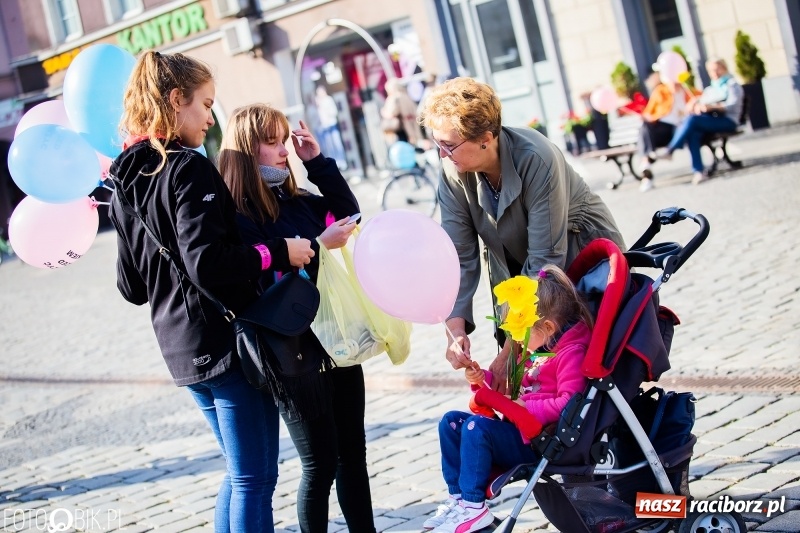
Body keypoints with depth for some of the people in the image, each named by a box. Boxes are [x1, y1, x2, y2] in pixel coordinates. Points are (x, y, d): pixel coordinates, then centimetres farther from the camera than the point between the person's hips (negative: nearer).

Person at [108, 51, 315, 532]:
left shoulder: (125, 182, 9)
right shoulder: (189, 170, -16)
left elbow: (131, 286, 13)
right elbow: (208, 263, -26)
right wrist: (278, 253, -15)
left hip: (182, 347, 9)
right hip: (228, 340, -9)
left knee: (242, 471, 21)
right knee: (255, 478, 1)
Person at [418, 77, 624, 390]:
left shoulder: (537, 160, -33)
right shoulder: (453, 172, -18)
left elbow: (545, 261, -32)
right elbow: (459, 257, -14)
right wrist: (455, 327, -29)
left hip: (586, 257, -4)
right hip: (519, 269, 5)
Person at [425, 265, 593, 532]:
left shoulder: (570, 353, -14)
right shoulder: (538, 350, 17)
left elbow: (569, 403, -26)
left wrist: (527, 408, -23)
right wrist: (483, 379, 9)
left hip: (534, 442, -11)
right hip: (518, 428, 11)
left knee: (476, 427, -27)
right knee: (451, 422, 5)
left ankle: (474, 506, -19)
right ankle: (457, 495, 5)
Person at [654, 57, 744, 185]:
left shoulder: (732, 85, 13)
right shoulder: (709, 90, 33)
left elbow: (733, 105, -6)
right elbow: (697, 103, 18)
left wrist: (713, 106, -21)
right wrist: (696, 104, -8)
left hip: (727, 121, -5)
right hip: (709, 120, 5)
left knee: (692, 119, -31)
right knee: (692, 133, -32)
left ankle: (670, 150, -27)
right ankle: (698, 171, -39)